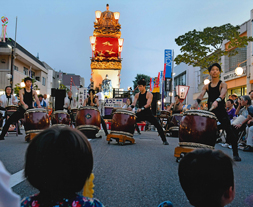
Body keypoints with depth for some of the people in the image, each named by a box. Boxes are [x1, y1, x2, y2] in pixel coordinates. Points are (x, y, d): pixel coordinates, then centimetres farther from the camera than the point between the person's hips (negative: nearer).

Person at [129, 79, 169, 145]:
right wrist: (131, 106, -28)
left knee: (158, 126, -14)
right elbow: (134, 102, -4)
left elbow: (148, 104, -23)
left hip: (148, 113, -5)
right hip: (140, 114, 5)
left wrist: (142, 108, -42)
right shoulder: (137, 95, 8)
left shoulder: (149, 94, -9)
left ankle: (164, 140, -3)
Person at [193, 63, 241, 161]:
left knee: (229, 131, -9)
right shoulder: (206, 86, 8)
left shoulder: (222, 84, -3)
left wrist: (217, 100, -47)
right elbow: (201, 94, -9)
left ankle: (235, 154, -2)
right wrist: (197, 101, -33)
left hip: (221, 111, -4)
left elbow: (223, 93, -25)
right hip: (210, 111, 4)